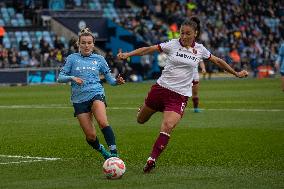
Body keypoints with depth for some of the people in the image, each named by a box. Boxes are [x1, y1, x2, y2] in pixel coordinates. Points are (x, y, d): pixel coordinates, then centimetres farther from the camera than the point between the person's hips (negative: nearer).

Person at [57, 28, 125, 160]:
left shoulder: (99, 59, 11)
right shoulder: (72, 58, 7)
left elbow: (109, 79, 14)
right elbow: (60, 77, 4)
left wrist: (117, 81, -8)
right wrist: (72, 78, -16)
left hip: (96, 94, -1)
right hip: (79, 99, 1)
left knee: (102, 122, -31)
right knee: (90, 136, -3)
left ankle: (114, 152, -32)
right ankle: (103, 151, 26)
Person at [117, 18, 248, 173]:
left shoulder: (200, 49, 2)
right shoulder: (173, 44, -4)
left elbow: (217, 61, 18)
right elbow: (148, 49, -6)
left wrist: (236, 73, 25)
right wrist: (128, 54, -18)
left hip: (180, 95, -1)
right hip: (161, 88, 1)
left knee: (167, 127, -22)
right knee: (141, 120, 14)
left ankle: (152, 160, -15)